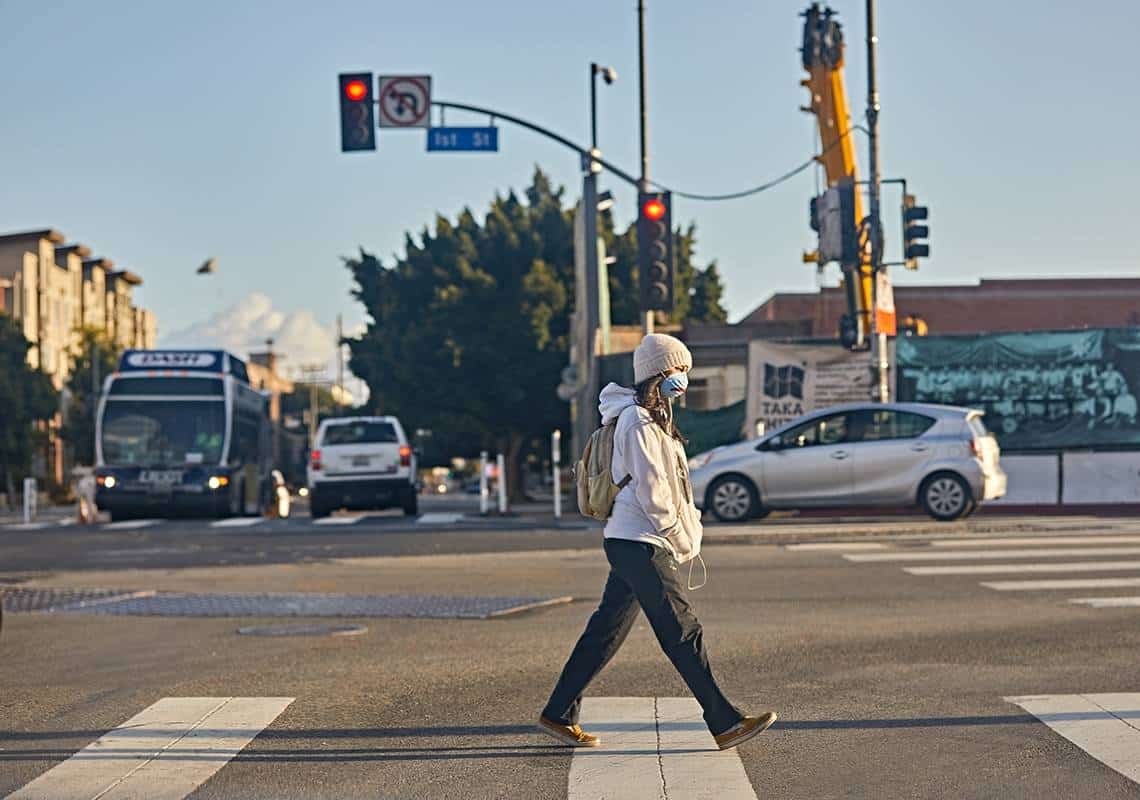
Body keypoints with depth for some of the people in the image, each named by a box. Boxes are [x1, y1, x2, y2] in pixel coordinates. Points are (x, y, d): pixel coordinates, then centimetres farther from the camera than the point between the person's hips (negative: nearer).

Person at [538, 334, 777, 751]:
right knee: (683, 632, -8)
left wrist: (689, 529, 13)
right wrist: (682, 540, -11)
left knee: (606, 632, 12)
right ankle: (725, 724, -5)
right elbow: (651, 492, -18)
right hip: (642, 545, -11)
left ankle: (558, 715, 17)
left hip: (630, 544, 11)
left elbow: (671, 485, 22)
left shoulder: (652, 419, 19)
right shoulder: (638, 423, -14)